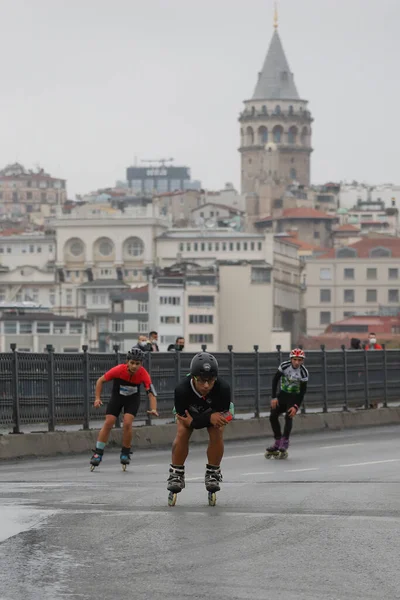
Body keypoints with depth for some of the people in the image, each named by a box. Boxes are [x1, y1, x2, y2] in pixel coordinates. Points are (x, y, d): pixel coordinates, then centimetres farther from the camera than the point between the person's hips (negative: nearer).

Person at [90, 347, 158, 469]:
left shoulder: (143, 374, -29)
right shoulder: (119, 370, -29)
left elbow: (151, 393, -29)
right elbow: (101, 380, -14)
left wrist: (153, 410, -45)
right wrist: (97, 398, -20)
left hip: (133, 399, 0)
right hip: (117, 396, 0)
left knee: (127, 423, -19)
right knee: (108, 423, -9)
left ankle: (125, 453, 0)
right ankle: (98, 453, 2)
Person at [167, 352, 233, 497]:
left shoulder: (223, 388, -42)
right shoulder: (182, 390, -42)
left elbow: (221, 415, -32)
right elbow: (185, 419, -33)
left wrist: (194, 421, -44)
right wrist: (210, 418, -48)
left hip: (215, 411, 0)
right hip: (189, 411, 0)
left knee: (217, 432, -23)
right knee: (182, 433, -22)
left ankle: (213, 474, -6)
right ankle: (176, 474, -5)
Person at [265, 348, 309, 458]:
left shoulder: (303, 372, -20)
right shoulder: (284, 366, -16)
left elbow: (303, 391, -15)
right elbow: (275, 380, -7)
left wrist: (296, 406, -23)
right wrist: (274, 397, -11)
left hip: (295, 396, -3)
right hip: (283, 394, 3)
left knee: (289, 417, -23)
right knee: (273, 416, -8)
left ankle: (285, 443, -13)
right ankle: (277, 442, 6)